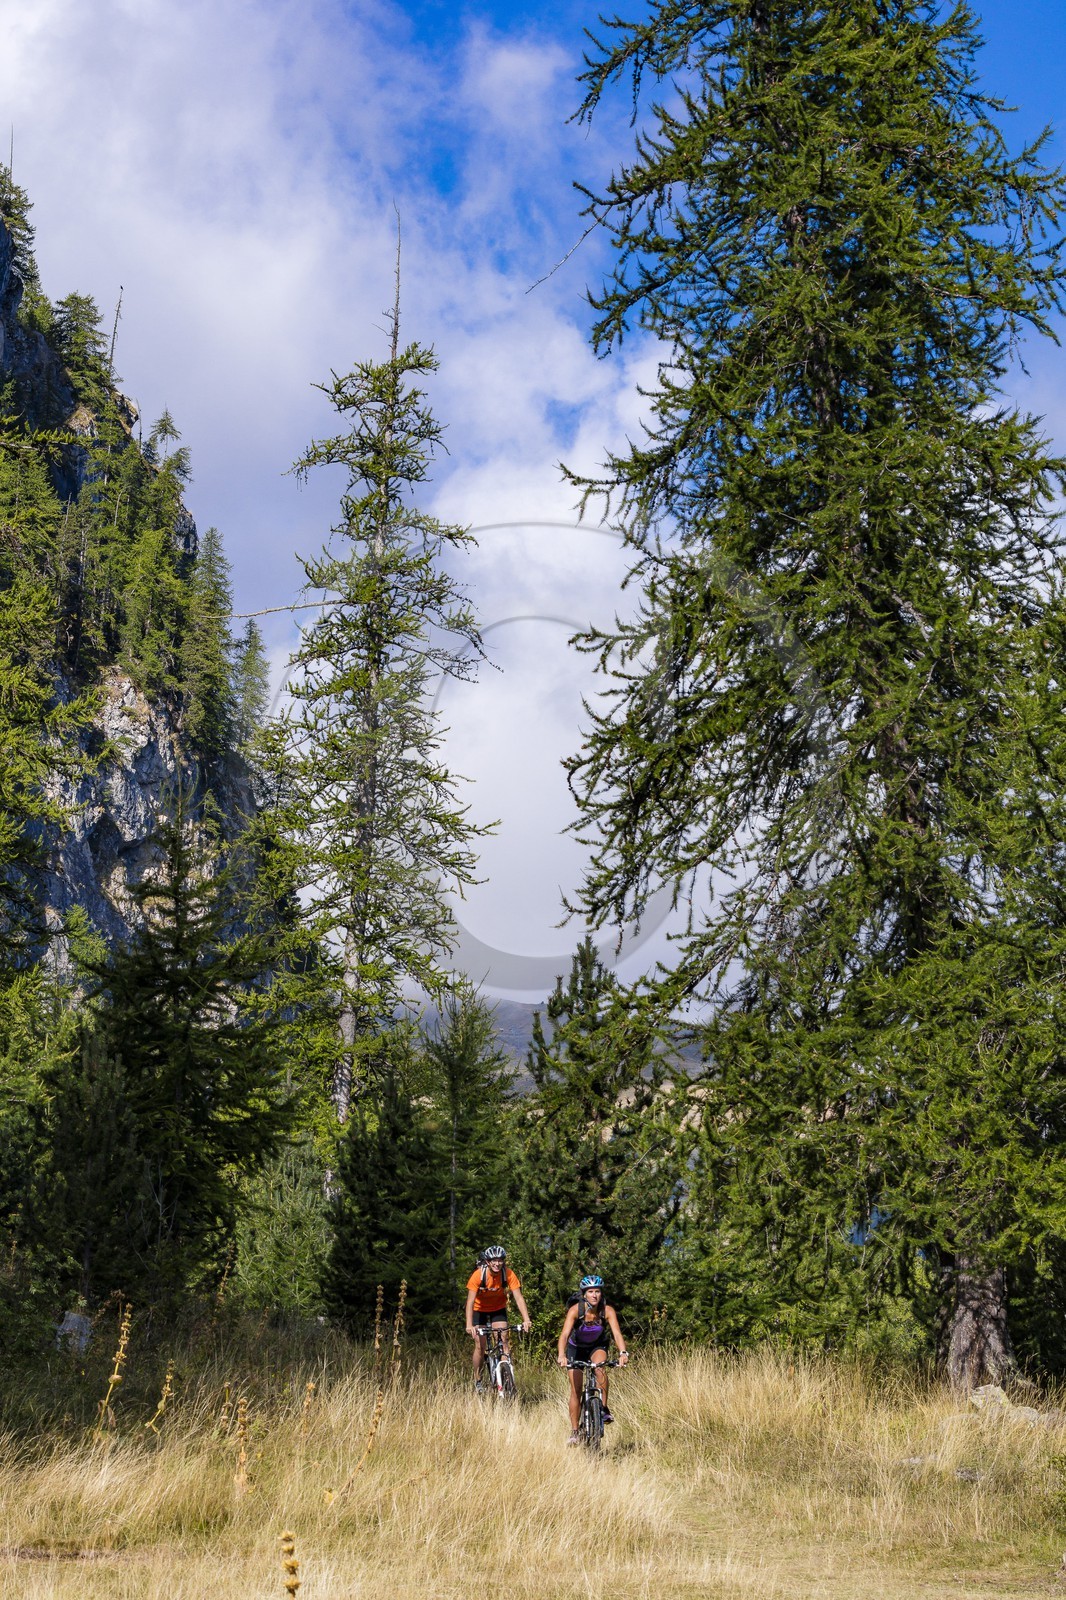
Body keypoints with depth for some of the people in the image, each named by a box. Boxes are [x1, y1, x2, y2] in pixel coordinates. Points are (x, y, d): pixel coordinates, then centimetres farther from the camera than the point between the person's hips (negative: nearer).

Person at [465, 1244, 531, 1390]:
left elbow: (518, 1297, -27)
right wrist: (469, 1325, -42)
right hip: (479, 1310, -2)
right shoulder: (478, 1275, -29)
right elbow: (470, 1301, -32)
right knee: (480, 1346, -5)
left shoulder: (508, 1274, -24)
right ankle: (477, 1380, 12)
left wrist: (526, 1320, -40)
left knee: (504, 1341, -14)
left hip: (498, 1309, 2)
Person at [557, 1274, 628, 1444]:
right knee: (576, 1390, -5)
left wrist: (623, 1353, -56)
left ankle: (604, 1409, -19)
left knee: (600, 1367, -33)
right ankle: (574, 1432, 8)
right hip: (577, 1347, 0)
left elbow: (617, 1333, -37)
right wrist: (561, 1356, -57)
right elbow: (564, 1335, -39)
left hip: (597, 1346, 0)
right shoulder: (575, 1310, -30)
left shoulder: (607, 1311, -26)